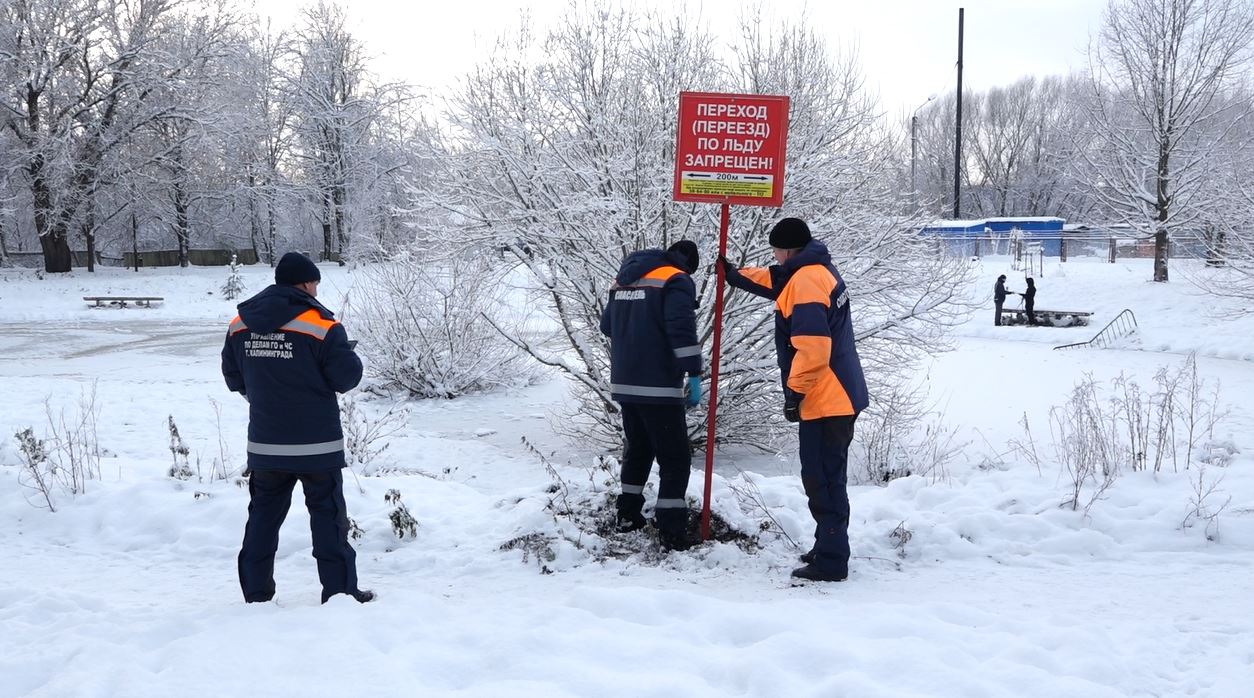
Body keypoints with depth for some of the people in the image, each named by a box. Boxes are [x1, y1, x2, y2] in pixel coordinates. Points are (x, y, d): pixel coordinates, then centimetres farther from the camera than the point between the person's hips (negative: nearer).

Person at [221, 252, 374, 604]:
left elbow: (233, 378, 11)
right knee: (328, 516, 6)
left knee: (263, 515, 15)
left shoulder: (240, 325, 3)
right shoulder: (322, 326, -15)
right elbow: (347, 377, -13)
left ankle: (256, 592, 20)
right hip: (316, 444, -5)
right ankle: (340, 590, 9)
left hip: (264, 444, 5)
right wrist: (349, 356, 8)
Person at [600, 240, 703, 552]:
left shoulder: (623, 279, 15)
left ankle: (627, 514, 30)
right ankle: (671, 530, -5)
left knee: (637, 449, 23)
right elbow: (682, 330, -20)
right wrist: (693, 374, -20)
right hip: (659, 386, -7)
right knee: (675, 458, -1)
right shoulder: (676, 281, -7)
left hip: (623, 383, 7)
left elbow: (606, 325, 23)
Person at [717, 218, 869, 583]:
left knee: (823, 481, -5)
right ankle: (829, 549, 29)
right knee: (829, 478, 19)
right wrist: (735, 275, 41)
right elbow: (777, 282, 35)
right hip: (841, 397, 11)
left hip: (825, 401, -11)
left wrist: (794, 391, -18)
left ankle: (830, 562, -1)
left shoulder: (805, 281, -18)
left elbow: (812, 347, -27)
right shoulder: (818, 270, 14)